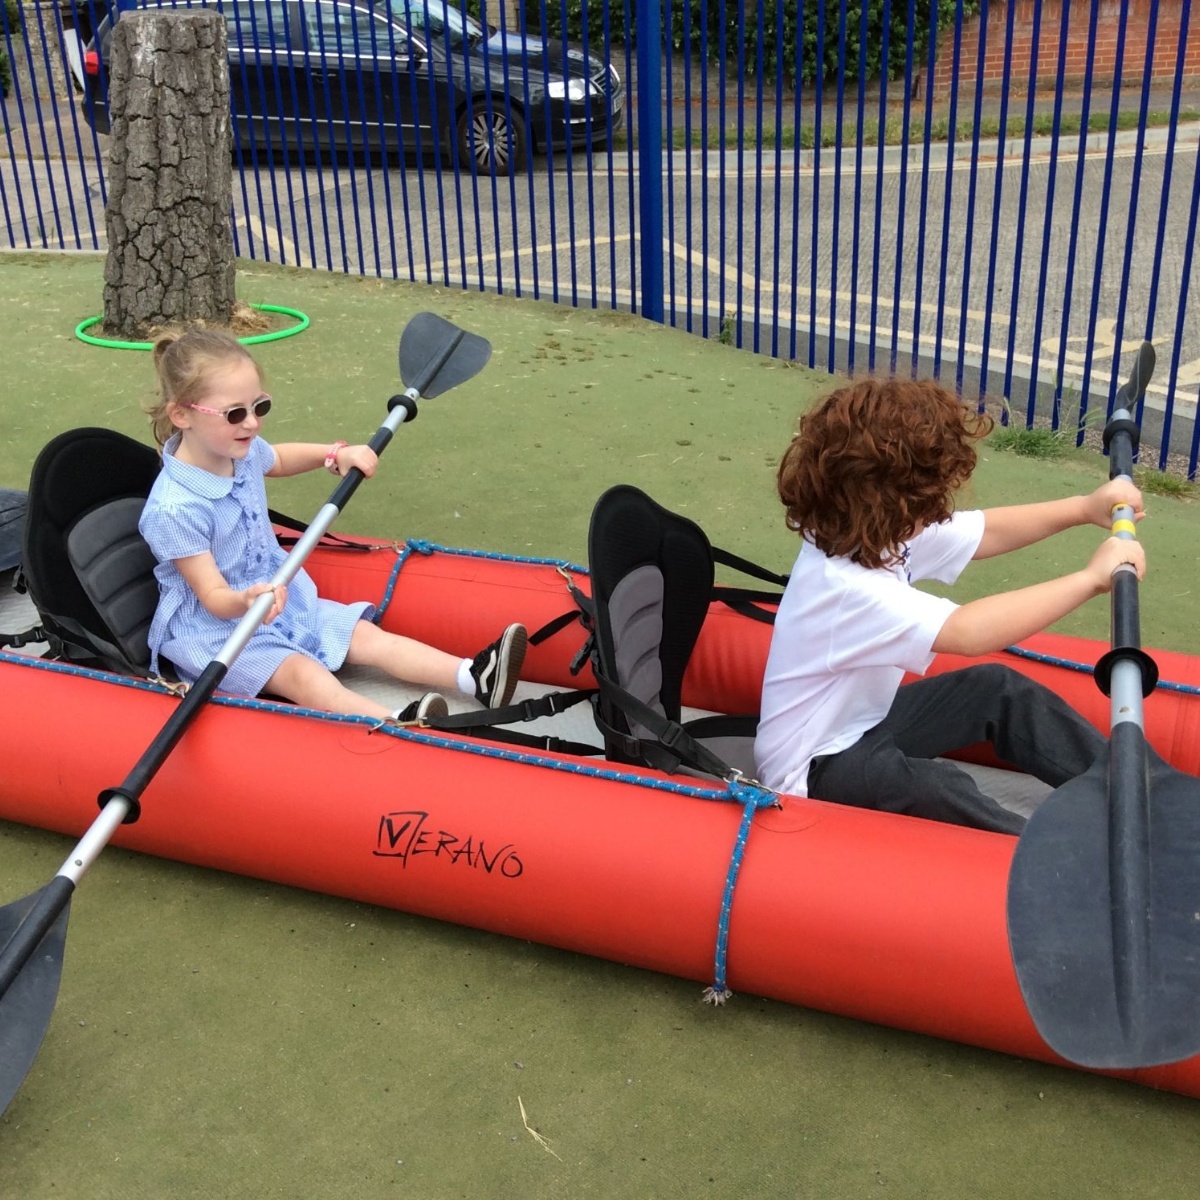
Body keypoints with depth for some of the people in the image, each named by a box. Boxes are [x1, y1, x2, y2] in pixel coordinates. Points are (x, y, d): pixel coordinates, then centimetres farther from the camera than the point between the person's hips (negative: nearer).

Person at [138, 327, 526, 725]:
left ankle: (475, 677, -16)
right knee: (303, 674, -30)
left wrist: (336, 455, 9)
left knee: (367, 636, -6)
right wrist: (246, 602, -47)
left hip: (281, 599, 9)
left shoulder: (241, 450, -4)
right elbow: (214, 597, -25)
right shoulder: (174, 509, -28)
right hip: (216, 629, -8)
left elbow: (277, 459, 23)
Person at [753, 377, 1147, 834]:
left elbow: (984, 532, 7)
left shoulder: (872, 534, -8)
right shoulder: (843, 587, -35)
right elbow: (969, 632, -43)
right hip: (814, 769, -9)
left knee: (998, 688, 0)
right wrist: (1092, 578, -36)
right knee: (939, 788, -36)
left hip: (863, 719, 9)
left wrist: (1084, 508, 0)